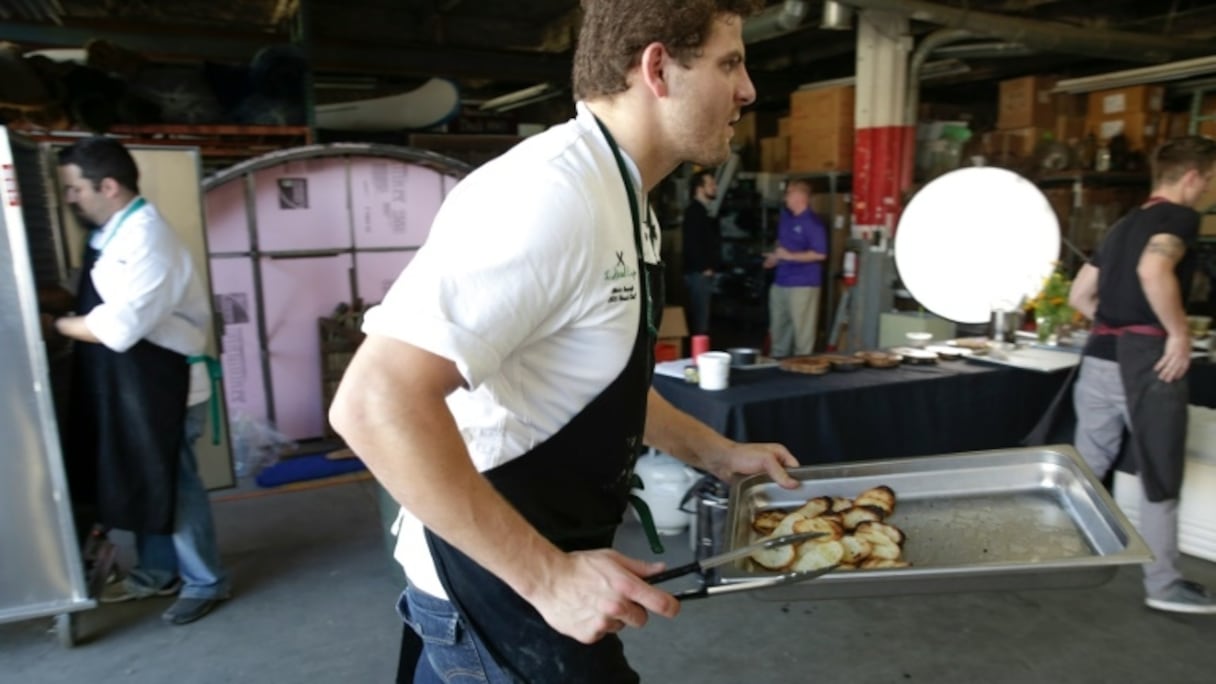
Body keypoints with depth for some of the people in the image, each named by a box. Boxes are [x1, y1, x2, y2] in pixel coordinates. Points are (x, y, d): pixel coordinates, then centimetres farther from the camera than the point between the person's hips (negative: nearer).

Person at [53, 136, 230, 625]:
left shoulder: (146, 239, -22)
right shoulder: (112, 234, 8)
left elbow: (118, 326, -26)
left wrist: (55, 324, -14)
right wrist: (54, 302, 3)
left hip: (162, 384, -9)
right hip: (127, 385, 10)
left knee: (173, 485, 3)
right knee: (142, 483, 20)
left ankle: (205, 583, 20)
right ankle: (157, 572, 38)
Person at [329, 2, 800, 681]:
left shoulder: (619, 197, 7)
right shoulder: (554, 194, -27)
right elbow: (376, 404, -33)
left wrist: (717, 453, 15)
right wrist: (548, 576, -28)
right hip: (500, 582, -9)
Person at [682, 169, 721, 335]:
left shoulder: (704, 211, 18)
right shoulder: (694, 211, -12)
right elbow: (692, 243, -20)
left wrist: (711, 266, 12)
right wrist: (704, 268, -15)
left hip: (705, 272, 10)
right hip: (698, 273, -10)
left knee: (701, 318, 12)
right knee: (700, 319, -8)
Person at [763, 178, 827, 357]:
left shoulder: (812, 223, -14)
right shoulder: (785, 216, 10)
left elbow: (820, 254, -19)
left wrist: (789, 256, -20)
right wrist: (775, 257, 7)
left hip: (803, 284, -8)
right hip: (780, 282, 8)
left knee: (802, 330, -1)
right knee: (778, 328, 17)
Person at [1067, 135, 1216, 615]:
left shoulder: (1125, 224, 19)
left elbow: (1079, 296, 19)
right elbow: (1153, 271, -28)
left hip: (1100, 354, 7)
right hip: (1145, 357, -7)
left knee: (1086, 468, 13)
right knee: (1160, 479, 4)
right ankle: (1163, 585, 14)